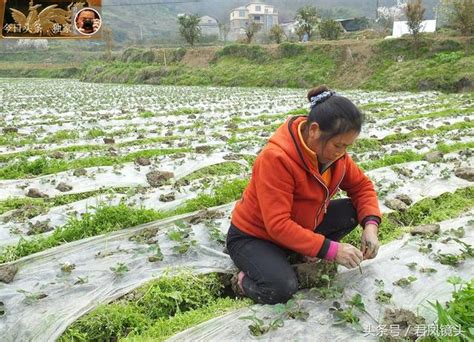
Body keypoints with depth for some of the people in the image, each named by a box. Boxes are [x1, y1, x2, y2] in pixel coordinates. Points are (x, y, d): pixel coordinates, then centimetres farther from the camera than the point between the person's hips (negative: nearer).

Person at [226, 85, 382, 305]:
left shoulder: (332, 151, -9)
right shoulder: (276, 158, -32)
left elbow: (361, 185, 2)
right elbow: (277, 225, -33)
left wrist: (370, 224, -16)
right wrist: (331, 250, -34)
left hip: (300, 227, 7)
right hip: (252, 236, -7)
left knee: (352, 210, -10)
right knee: (282, 288, -32)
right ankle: (244, 281, -2)